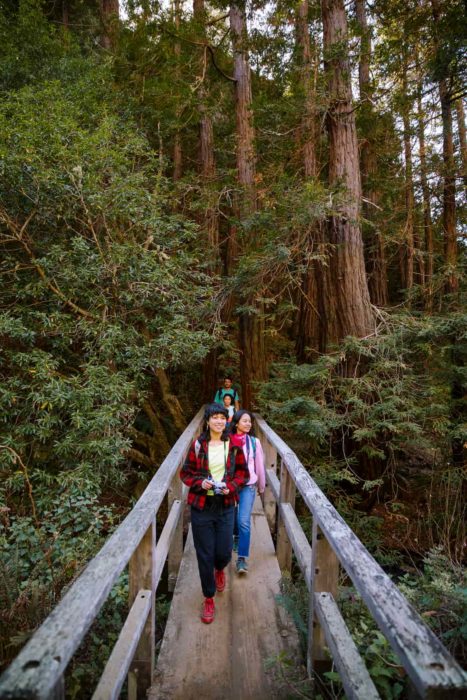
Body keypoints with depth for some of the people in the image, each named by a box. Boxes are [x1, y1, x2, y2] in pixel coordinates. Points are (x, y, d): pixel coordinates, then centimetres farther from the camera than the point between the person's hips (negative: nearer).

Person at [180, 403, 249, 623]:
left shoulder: (234, 445, -2)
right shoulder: (198, 445, -6)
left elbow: (243, 472, 5)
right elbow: (186, 473, 2)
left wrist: (231, 486, -12)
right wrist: (200, 482, -16)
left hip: (225, 506, 1)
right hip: (201, 506, -1)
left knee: (224, 553, 6)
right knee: (204, 555, 7)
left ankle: (219, 570, 45)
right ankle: (209, 599, 30)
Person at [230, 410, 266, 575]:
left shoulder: (254, 442, -5)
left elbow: (259, 465, 3)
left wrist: (261, 486, 11)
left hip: (248, 486, -1)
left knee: (244, 521, -10)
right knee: (232, 517, 21)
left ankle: (242, 558, 0)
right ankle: (236, 537, 51)